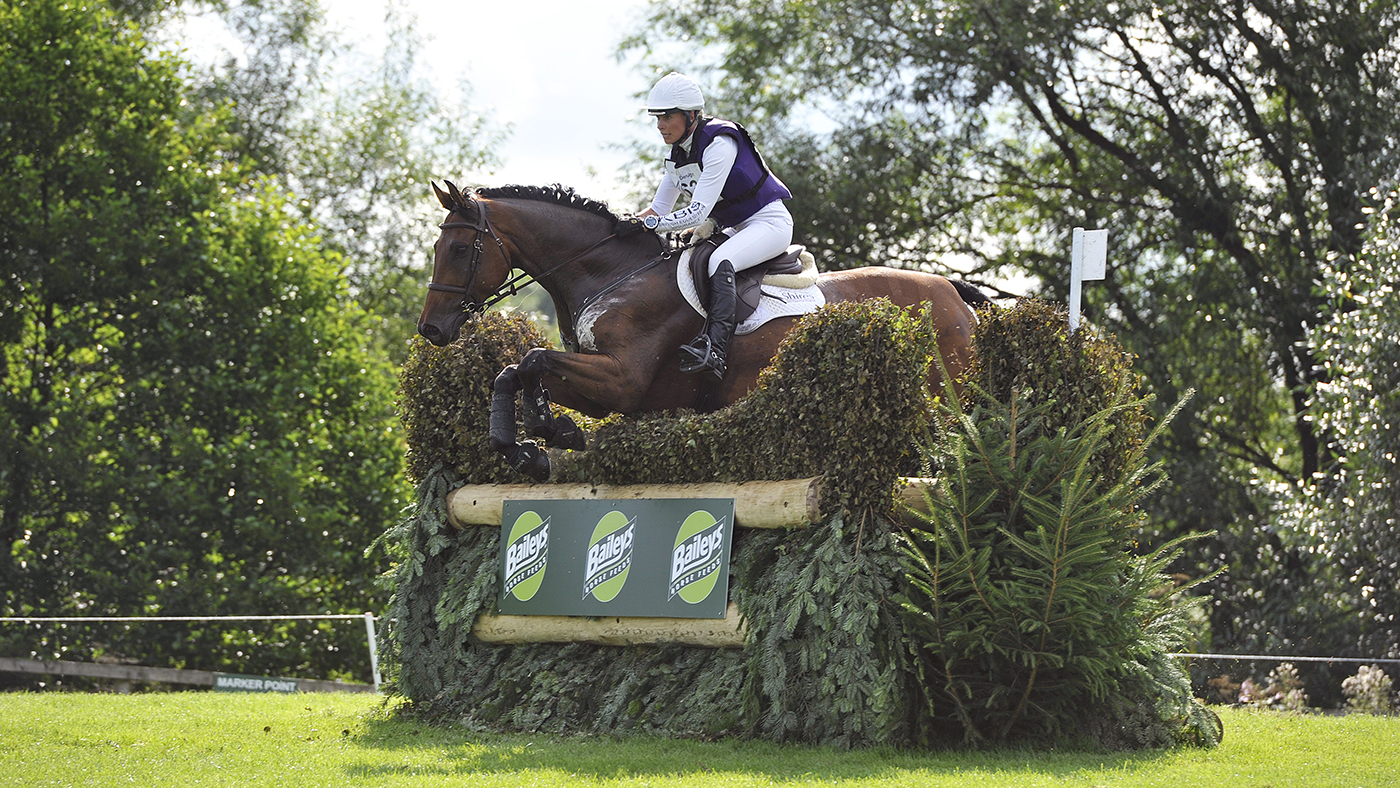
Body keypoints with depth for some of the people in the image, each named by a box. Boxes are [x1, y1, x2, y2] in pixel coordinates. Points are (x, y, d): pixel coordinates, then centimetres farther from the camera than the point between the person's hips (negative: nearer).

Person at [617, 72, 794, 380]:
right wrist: (624, 225, -7)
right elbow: (659, 209, 11)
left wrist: (645, 225, -31)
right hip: (734, 230, 10)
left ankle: (715, 350, -51)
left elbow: (698, 213, -27)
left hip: (770, 222, -10)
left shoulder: (719, 143, -23)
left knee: (719, 262, -35)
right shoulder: (678, 154, 5)